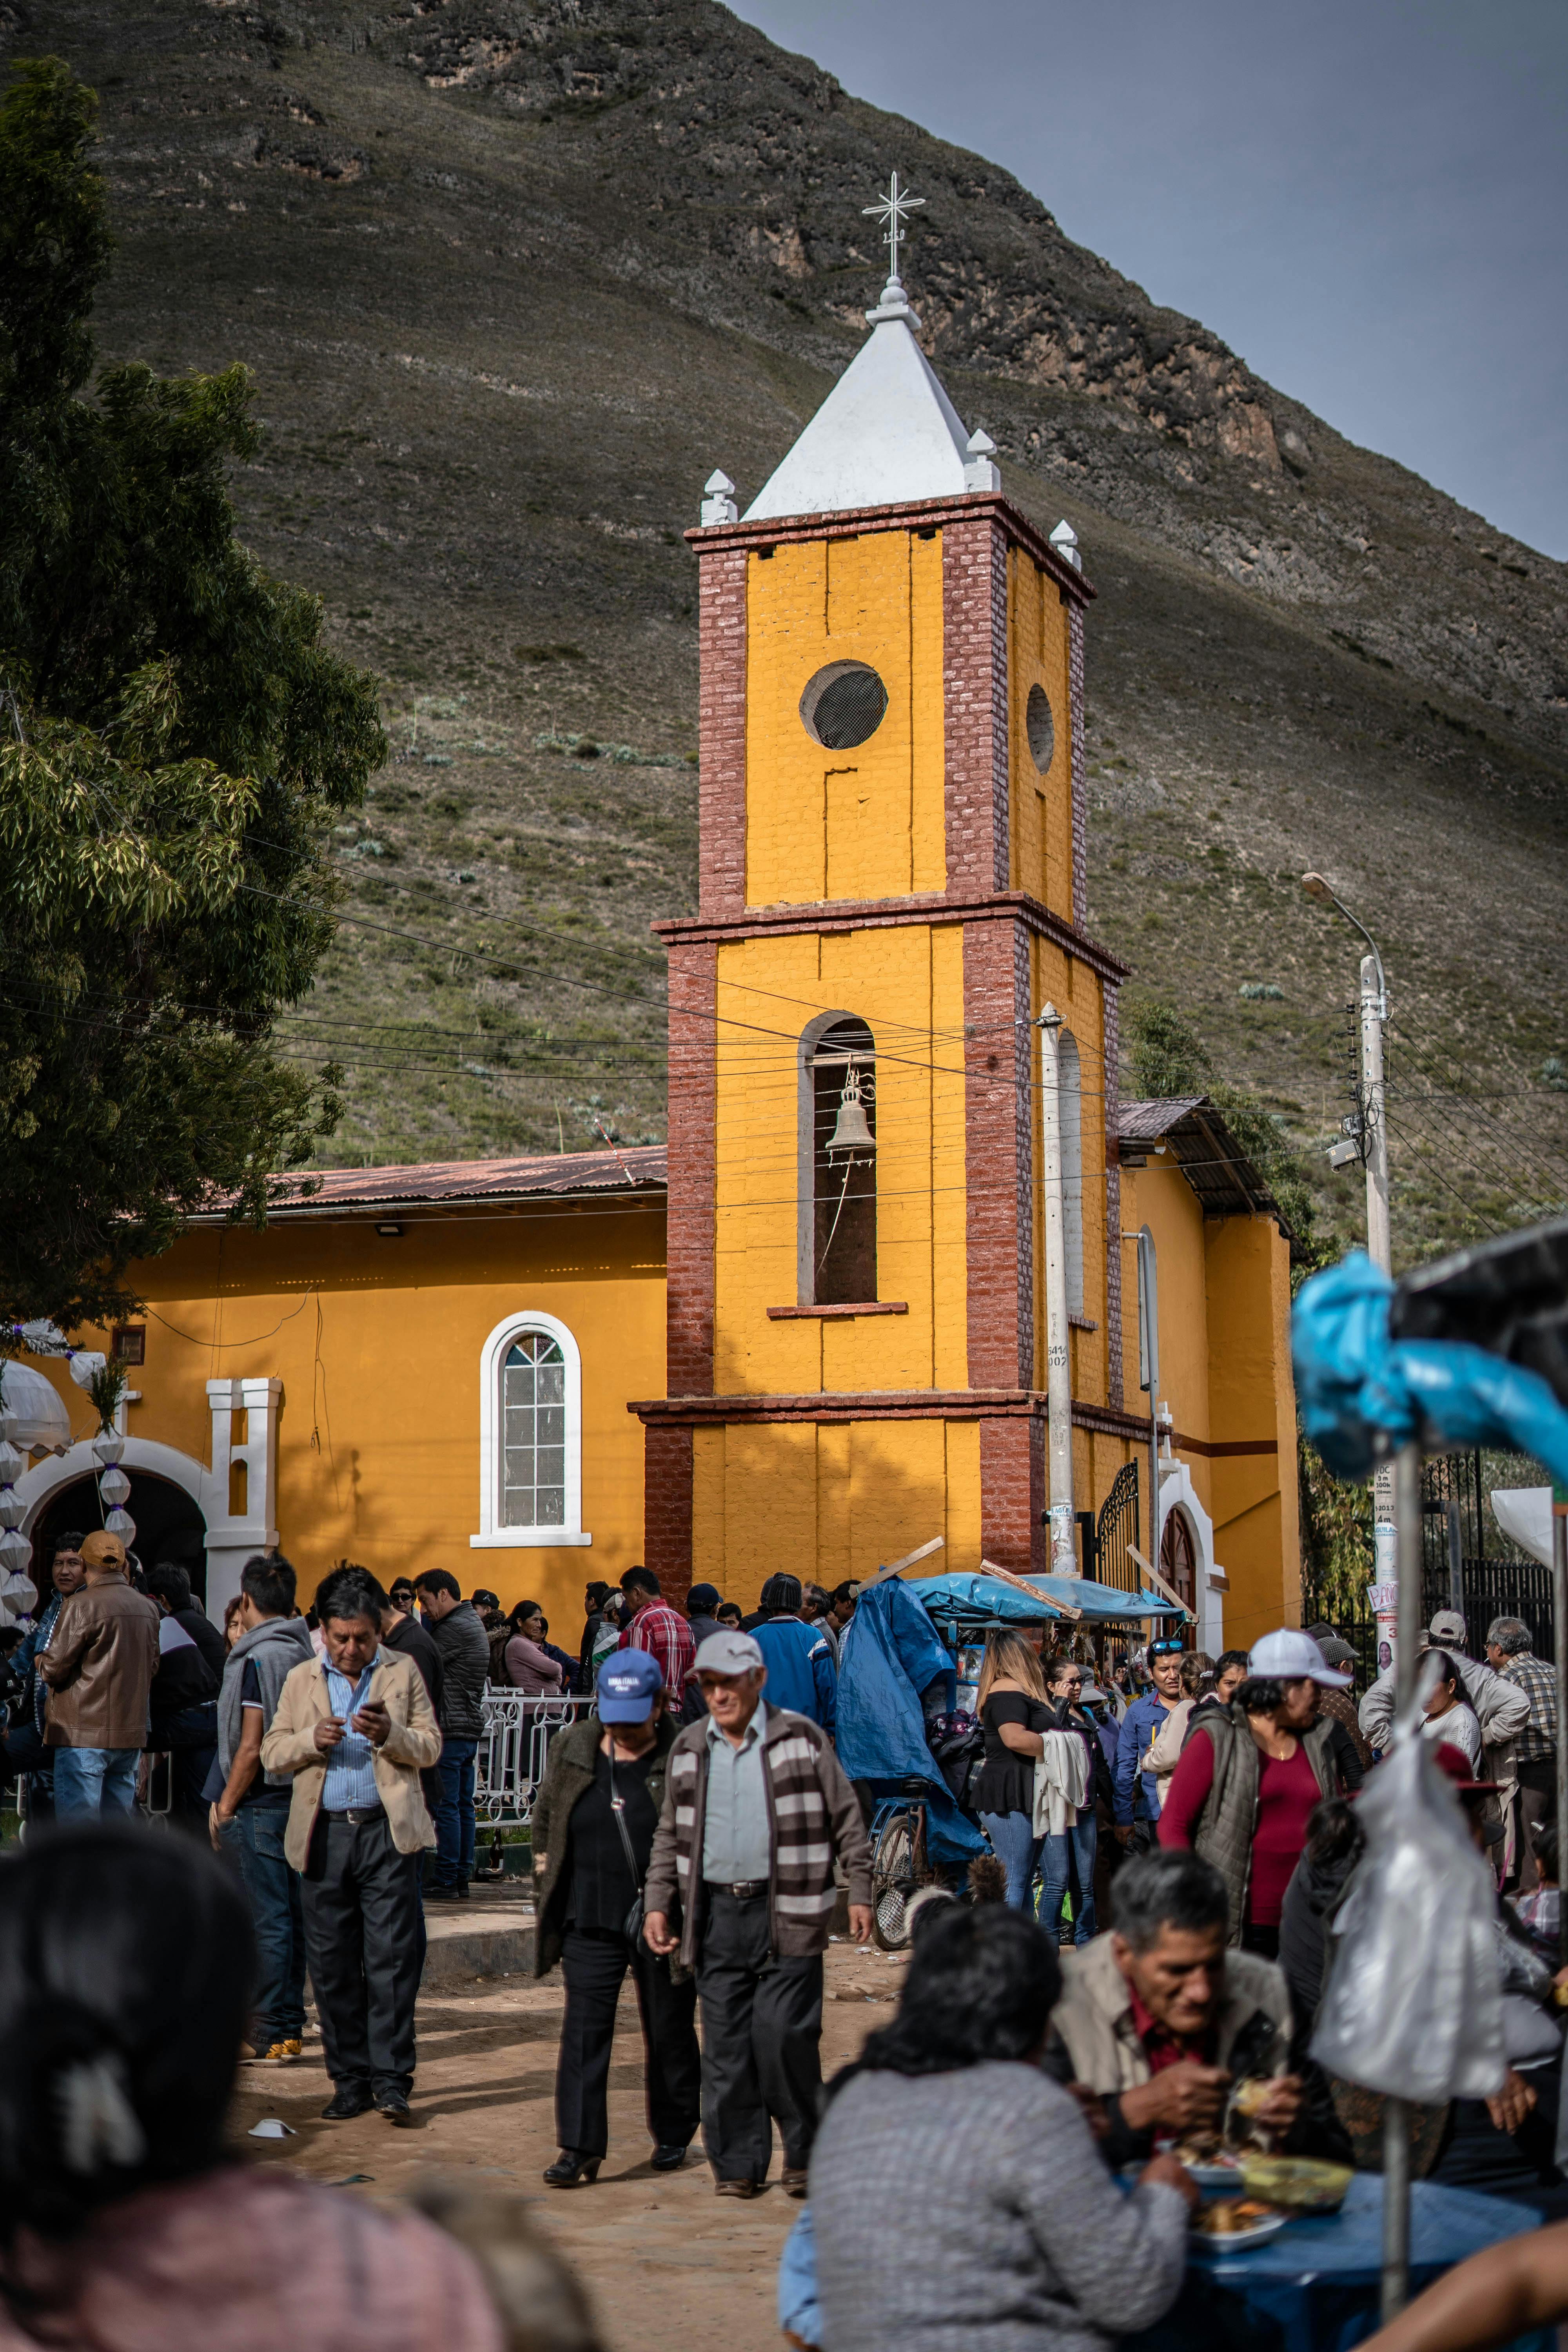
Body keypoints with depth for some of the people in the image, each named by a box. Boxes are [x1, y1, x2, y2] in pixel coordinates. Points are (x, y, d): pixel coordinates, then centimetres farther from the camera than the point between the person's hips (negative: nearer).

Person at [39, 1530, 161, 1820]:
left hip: (85, 1734, -7)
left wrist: (41, 1662, 11)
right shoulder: (147, 1608, 10)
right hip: (131, 1734, 7)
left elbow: (54, 1668, -10)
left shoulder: (82, 1606, -12)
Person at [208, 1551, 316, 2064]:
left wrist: (225, 1807, -8)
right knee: (293, 1917, 12)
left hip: (261, 1804, -8)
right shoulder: (307, 1654, 9)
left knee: (267, 1921, -4)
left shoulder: (258, 1657, -14)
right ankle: (290, 2028, 18)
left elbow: (252, 1746, -17)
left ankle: (269, 2036, 0)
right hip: (301, 1799, 8)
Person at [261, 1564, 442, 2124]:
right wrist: (311, 1741, -9)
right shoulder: (300, 1679, 14)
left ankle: (390, 2078, -1)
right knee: (332, 1962, 4)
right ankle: (349, 2078, 13)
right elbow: (272, 1751, 10)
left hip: (388, 1831, -2)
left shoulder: (403, 1673, 10)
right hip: (324, 1835, 2)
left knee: (392, 1956, -6)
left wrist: (390, 1735, -13)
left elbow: (430, 1747, 6)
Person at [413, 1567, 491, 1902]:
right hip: (471, 1725, 10)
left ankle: (447, 1883, -5)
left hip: (451, 1729, -10)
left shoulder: (455, 1628, -14)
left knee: (447, 1807, -7)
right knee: (463, 1806, 11)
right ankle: (462, 1880, 14)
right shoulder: (472, 1623, 18)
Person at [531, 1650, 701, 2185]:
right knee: (583, 2028, -5)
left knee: (669, 2030, 10)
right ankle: (580, 2146, -3)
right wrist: (546, 1890, 11)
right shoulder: (572, 1749, 5)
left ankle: (673, 2136, 28)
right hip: (590, 1919, 2)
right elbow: (545, 1819, 17)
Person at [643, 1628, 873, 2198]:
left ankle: (806, 2153, 9)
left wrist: (860, 1892, -1)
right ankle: (737, 2164, 13)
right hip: (717, 1912, 4)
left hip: (786, 1912, -4)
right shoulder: (689, 1749, 12)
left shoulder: (801, 1738, 1)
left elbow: (846, 1818, 4)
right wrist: (658, 1902, 10)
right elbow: (670, 1835, 19)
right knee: (725, 2044, 4)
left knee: (784, 2035, -9)